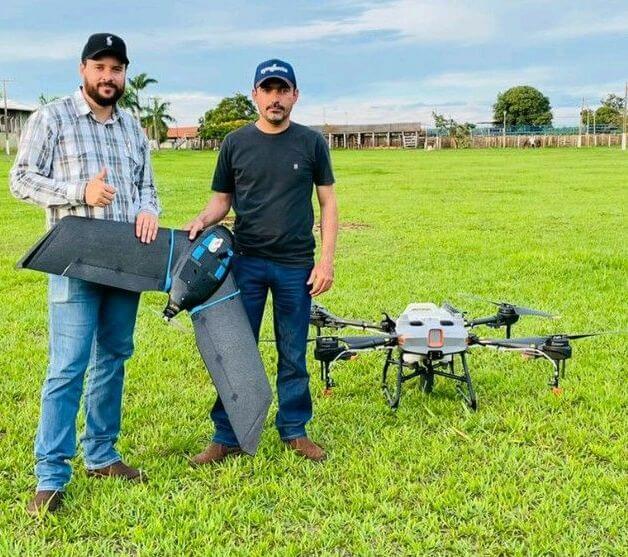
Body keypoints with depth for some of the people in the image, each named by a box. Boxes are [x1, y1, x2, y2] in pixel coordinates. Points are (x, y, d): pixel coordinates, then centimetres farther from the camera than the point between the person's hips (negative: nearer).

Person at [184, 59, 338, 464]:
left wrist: (327, 260, -4)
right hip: (246, 262, 1)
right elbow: (222, 201, 10)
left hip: (296, 265, 0)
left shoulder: (311, 143, 3)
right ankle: (228, 437, 13)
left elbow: (328, 203, 4)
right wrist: (202, 221, -12)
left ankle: (294, 430, 23)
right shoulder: (236, 143, 5)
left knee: (294, 355, 9)